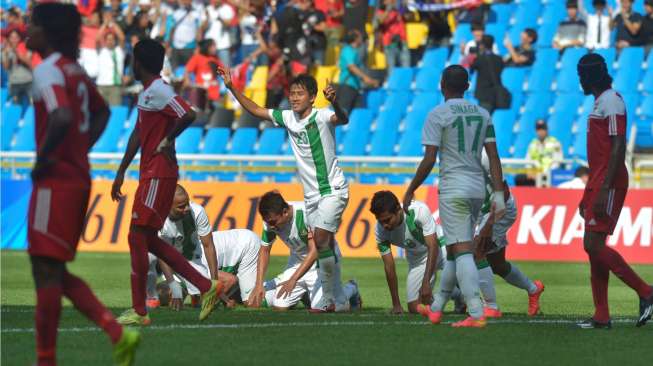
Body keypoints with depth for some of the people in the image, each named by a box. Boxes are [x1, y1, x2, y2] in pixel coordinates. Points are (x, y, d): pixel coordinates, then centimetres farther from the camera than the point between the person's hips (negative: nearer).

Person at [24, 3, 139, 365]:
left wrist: (42, 160, -18)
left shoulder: (48, 71, -15)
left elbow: (62, 119, -31)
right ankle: (117, 334, 6)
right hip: (78, 178, 9)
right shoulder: (73, 69, 14)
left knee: (46, 271, -3)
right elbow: (101, 112, 29)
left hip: (55, 182, -9)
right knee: (56, 273, 14)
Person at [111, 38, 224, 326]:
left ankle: (139, 311, -5)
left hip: (159, 176, -10)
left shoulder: (159, 91, -15)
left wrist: (166, 141, -16)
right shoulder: (147, 93, 17)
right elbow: (137, 135, 23)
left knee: (138, 237, -8)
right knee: (148, 240, 11)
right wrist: (121, 172, 23)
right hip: (150, 175, 10)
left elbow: (188, 115, -30)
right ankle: (206, 286, 14)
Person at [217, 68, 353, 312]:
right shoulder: (287, 118, 4)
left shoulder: (321, 117, -15)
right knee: (324, 246, 6)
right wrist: (231, 88, 7)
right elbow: (256, 111, 14)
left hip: (333, 189, -7)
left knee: (321, 239, -19)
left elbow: (343, 119, -36)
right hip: (311, 194, 7)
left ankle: (333, 299, -9)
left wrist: (334, 103, -57)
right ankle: (336, 302, 11)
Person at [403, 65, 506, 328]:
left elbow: (429, 160, -11)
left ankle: (476, 314, -20)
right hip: (478, 189, 6)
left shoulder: (437, 115, -8)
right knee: (454, 250, 18)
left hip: (453, 190, -6)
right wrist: (499, 194, 5)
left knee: (462, 251, -10)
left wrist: (410, 191, 0)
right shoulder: (482, 114, 10)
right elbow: (493, 157, 5)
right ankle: (436, 308, 29)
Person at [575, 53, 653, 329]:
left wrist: (605, 189, -25)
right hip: (597, 184, 10)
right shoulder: (600, 102, 19)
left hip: (608, 185, -10)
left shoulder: (611, 102, -12)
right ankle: (601, 316, 8)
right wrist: (588, 194, 24)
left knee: (594, 245, -14)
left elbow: (618, 147, -20)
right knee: (593, 247, 7)